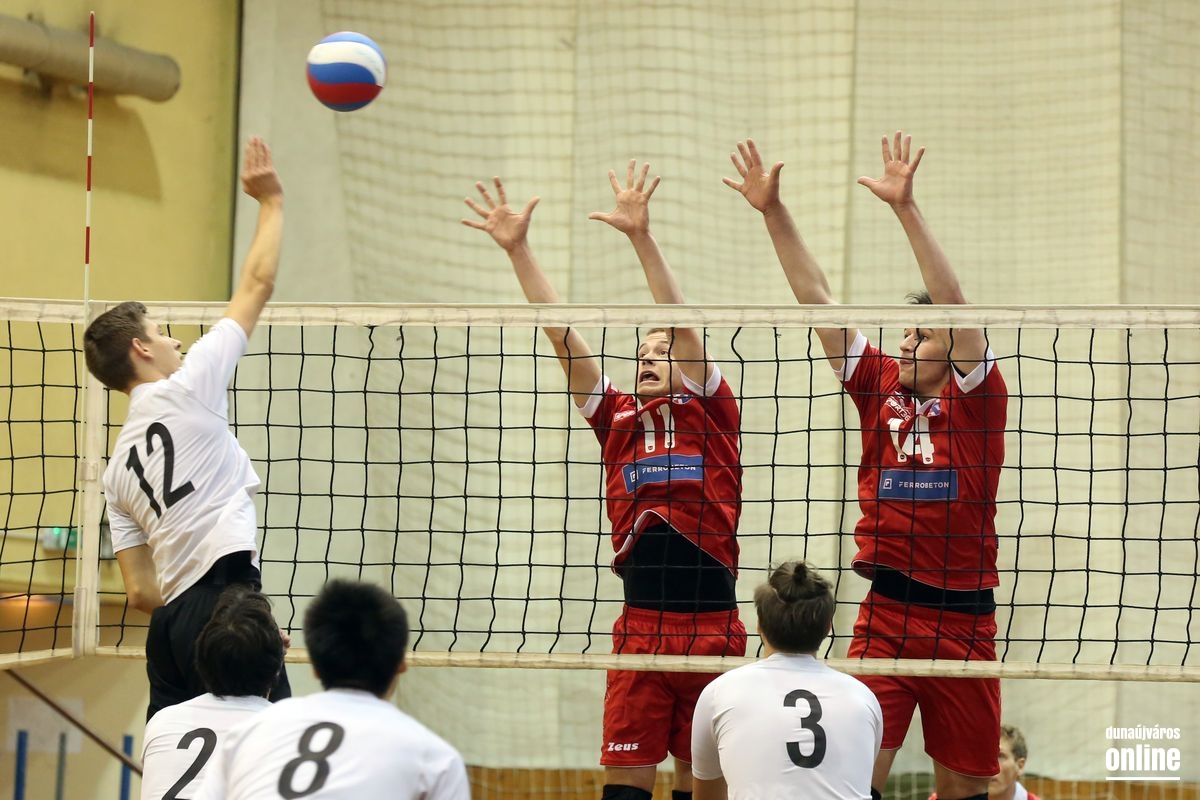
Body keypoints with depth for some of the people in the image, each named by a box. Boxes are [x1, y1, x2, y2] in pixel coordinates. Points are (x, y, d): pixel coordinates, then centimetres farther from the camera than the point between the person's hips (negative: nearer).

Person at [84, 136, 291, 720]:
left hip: (170, 621, 8)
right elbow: (257, 284, 10)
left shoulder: (118, 468, 21)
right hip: (224, 591, -8)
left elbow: (139, 590, 16)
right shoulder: (185, 388, 3)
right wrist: (271, 200, 21)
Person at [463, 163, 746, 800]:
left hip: (713, 629, -2)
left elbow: (681, 323, -6)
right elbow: (563, 337, 8)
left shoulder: (710, 413, 6)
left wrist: (641, 236, -16)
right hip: (639, 626, 2)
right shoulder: (617, 421, 13)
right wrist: (517, 249, 2)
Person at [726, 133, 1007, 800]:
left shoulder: (977, 397, 0)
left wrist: (907, 207, -22)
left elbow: (953, 303, -13)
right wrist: (774, 212, 1)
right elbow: (818, 298, 6)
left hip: (963, 618, -2)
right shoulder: (881, 388, 9)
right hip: (885, 613, 2)